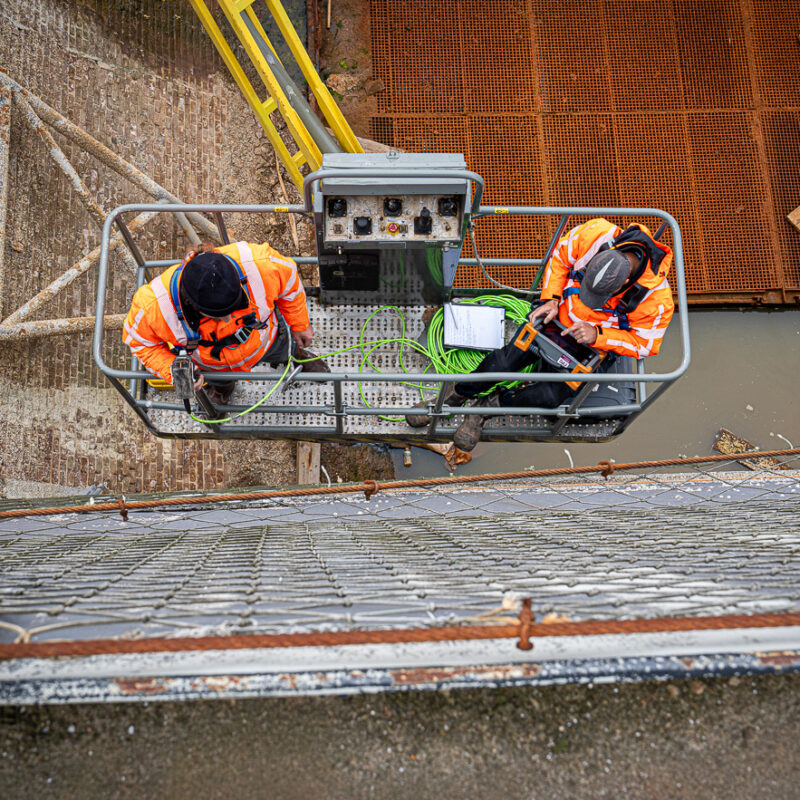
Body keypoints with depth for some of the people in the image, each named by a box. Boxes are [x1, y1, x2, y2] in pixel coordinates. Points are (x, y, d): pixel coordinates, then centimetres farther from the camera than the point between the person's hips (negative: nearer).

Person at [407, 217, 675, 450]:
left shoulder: (656, 296, -30)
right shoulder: (594, 235, -26)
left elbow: (645, 343, -15)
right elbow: (559, 256, -5)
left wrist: (597, 335, -27)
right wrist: (551, 299, -15)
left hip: (592, 346, -1)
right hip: (558, 314, 2)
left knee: (552, 395, -23)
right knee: (505, 360, -19)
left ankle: (489, 404, 2)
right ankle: (454, 396, 7)